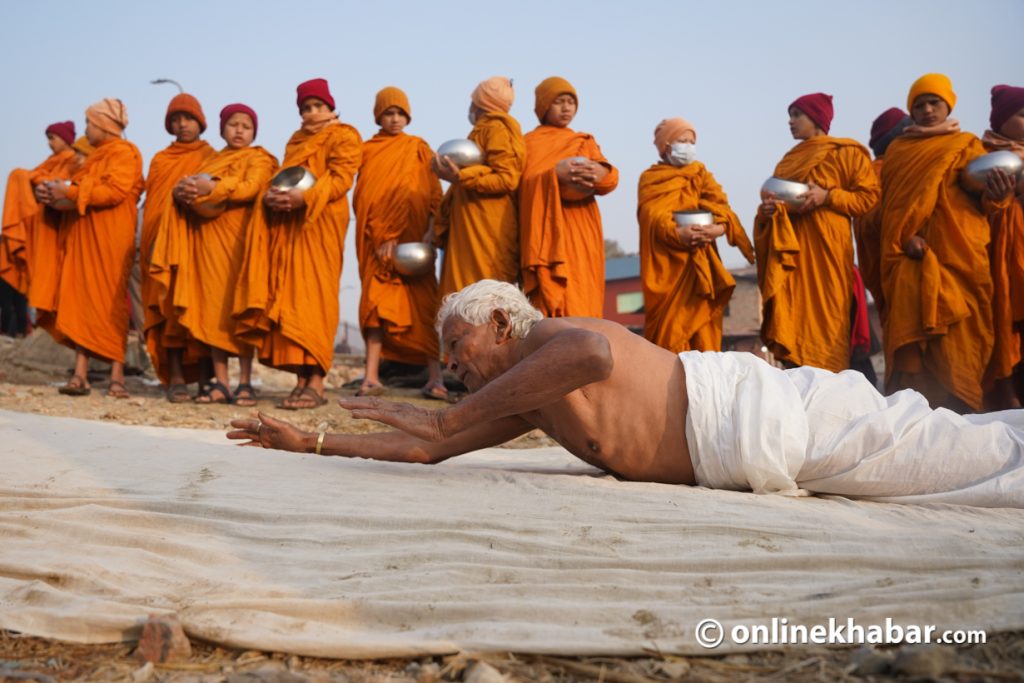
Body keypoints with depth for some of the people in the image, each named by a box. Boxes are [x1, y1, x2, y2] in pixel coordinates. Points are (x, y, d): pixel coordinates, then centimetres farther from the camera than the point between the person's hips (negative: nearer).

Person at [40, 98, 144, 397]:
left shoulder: (124, 152, -3)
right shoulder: (97, 155, 24)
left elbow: (114, 191, -16)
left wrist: (70, 192, -12)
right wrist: (59, 195, 7)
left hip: (111, 237, -8)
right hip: (85, 235, 8)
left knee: (110, 302, -8)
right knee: (81, 299, -1)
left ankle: (117, 375, -6)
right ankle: (80, 374, -4)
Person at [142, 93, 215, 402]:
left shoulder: (209, 156, 15)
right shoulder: (160, 159, 20)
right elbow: (151, 202, 13)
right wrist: (150, 245, 1)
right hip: (163, 240, 1)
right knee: (170, 305, -9)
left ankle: (205, 375, -6)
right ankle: (175, 377, -13)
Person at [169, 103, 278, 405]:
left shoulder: (259, 158, 9)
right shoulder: (210, 160, 26)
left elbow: (250, 189, -10)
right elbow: (187, 187, 14)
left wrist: (211, 188, -18)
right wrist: (183, 190, -9)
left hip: (237, 238, -5)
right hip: (206, 238, 5)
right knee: (212, 308, -2)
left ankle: (245, 382, -8)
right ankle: (220, 382, 0)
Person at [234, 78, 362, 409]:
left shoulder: (344, 136, 4)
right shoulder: (296, 140, 26)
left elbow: (340, 179, -9)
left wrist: (304, 197, -24)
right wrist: (272, 196, -3)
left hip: (320, 223, -7)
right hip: (287, 223, 7)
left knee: (313, 298, -13)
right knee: (289, 298, -1)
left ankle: (316, 384, -16)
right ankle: (301, 380, -1)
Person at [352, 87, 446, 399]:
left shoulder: (418, 148, 10)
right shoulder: (366, 150, 14)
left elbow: (432, 195, 3)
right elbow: (361, 197, 9)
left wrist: (431, 231, -11)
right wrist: (379, 237, -5)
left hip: (411, 235, -2)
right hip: (374, 237, 2)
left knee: (421, 301, -6)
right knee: (376, 300, -3)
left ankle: (435, 378, -9)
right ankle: (371, 377, -6)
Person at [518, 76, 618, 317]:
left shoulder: (585, 142, 21)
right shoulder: (530, 142, 12)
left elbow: (611, 180, 6)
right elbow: (525, 183, -4)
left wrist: (601, 173, -18)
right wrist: (554, 174, -21)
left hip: (581, 234, 3)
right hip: (548, 233, -3)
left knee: (582, 304, -6)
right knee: (549, 303, -14)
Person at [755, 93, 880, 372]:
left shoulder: (846, 152, 3)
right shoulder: (789, 159, 22)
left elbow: (869, 196, -3)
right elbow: (776, 197, 24)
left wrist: (827, 196, -15)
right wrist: (767, 208, 1)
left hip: (826, 247, -5)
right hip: (791, 248, 6)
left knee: (827, 318, -8)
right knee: (791, 320, -3)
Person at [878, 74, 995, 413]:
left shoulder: (966, 146, 14)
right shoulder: (896, 150, 20)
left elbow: (984, 194, 2)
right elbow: (886, 204, 12)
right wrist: (906, 236, -6)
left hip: (954, 258, -2)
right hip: (909, 263, 2)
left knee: (956, 347, -10)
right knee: (908, 345, -4)